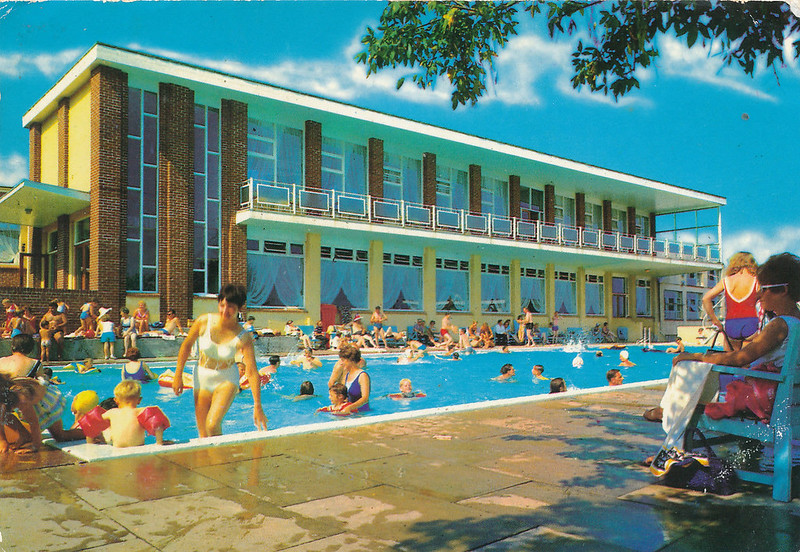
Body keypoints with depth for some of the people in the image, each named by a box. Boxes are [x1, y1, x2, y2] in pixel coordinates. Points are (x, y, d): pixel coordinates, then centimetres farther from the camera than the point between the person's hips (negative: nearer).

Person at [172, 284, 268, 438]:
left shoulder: (243, 337, -20)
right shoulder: (204, 322, -16)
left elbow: (252, 372, -21)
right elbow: (186, 345, 1)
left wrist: (257, 406, -23)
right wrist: (178, 375, 3)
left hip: (227, 380, -2)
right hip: (202, 378, 2)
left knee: (212, 425, -22)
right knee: (203, 434, 5)